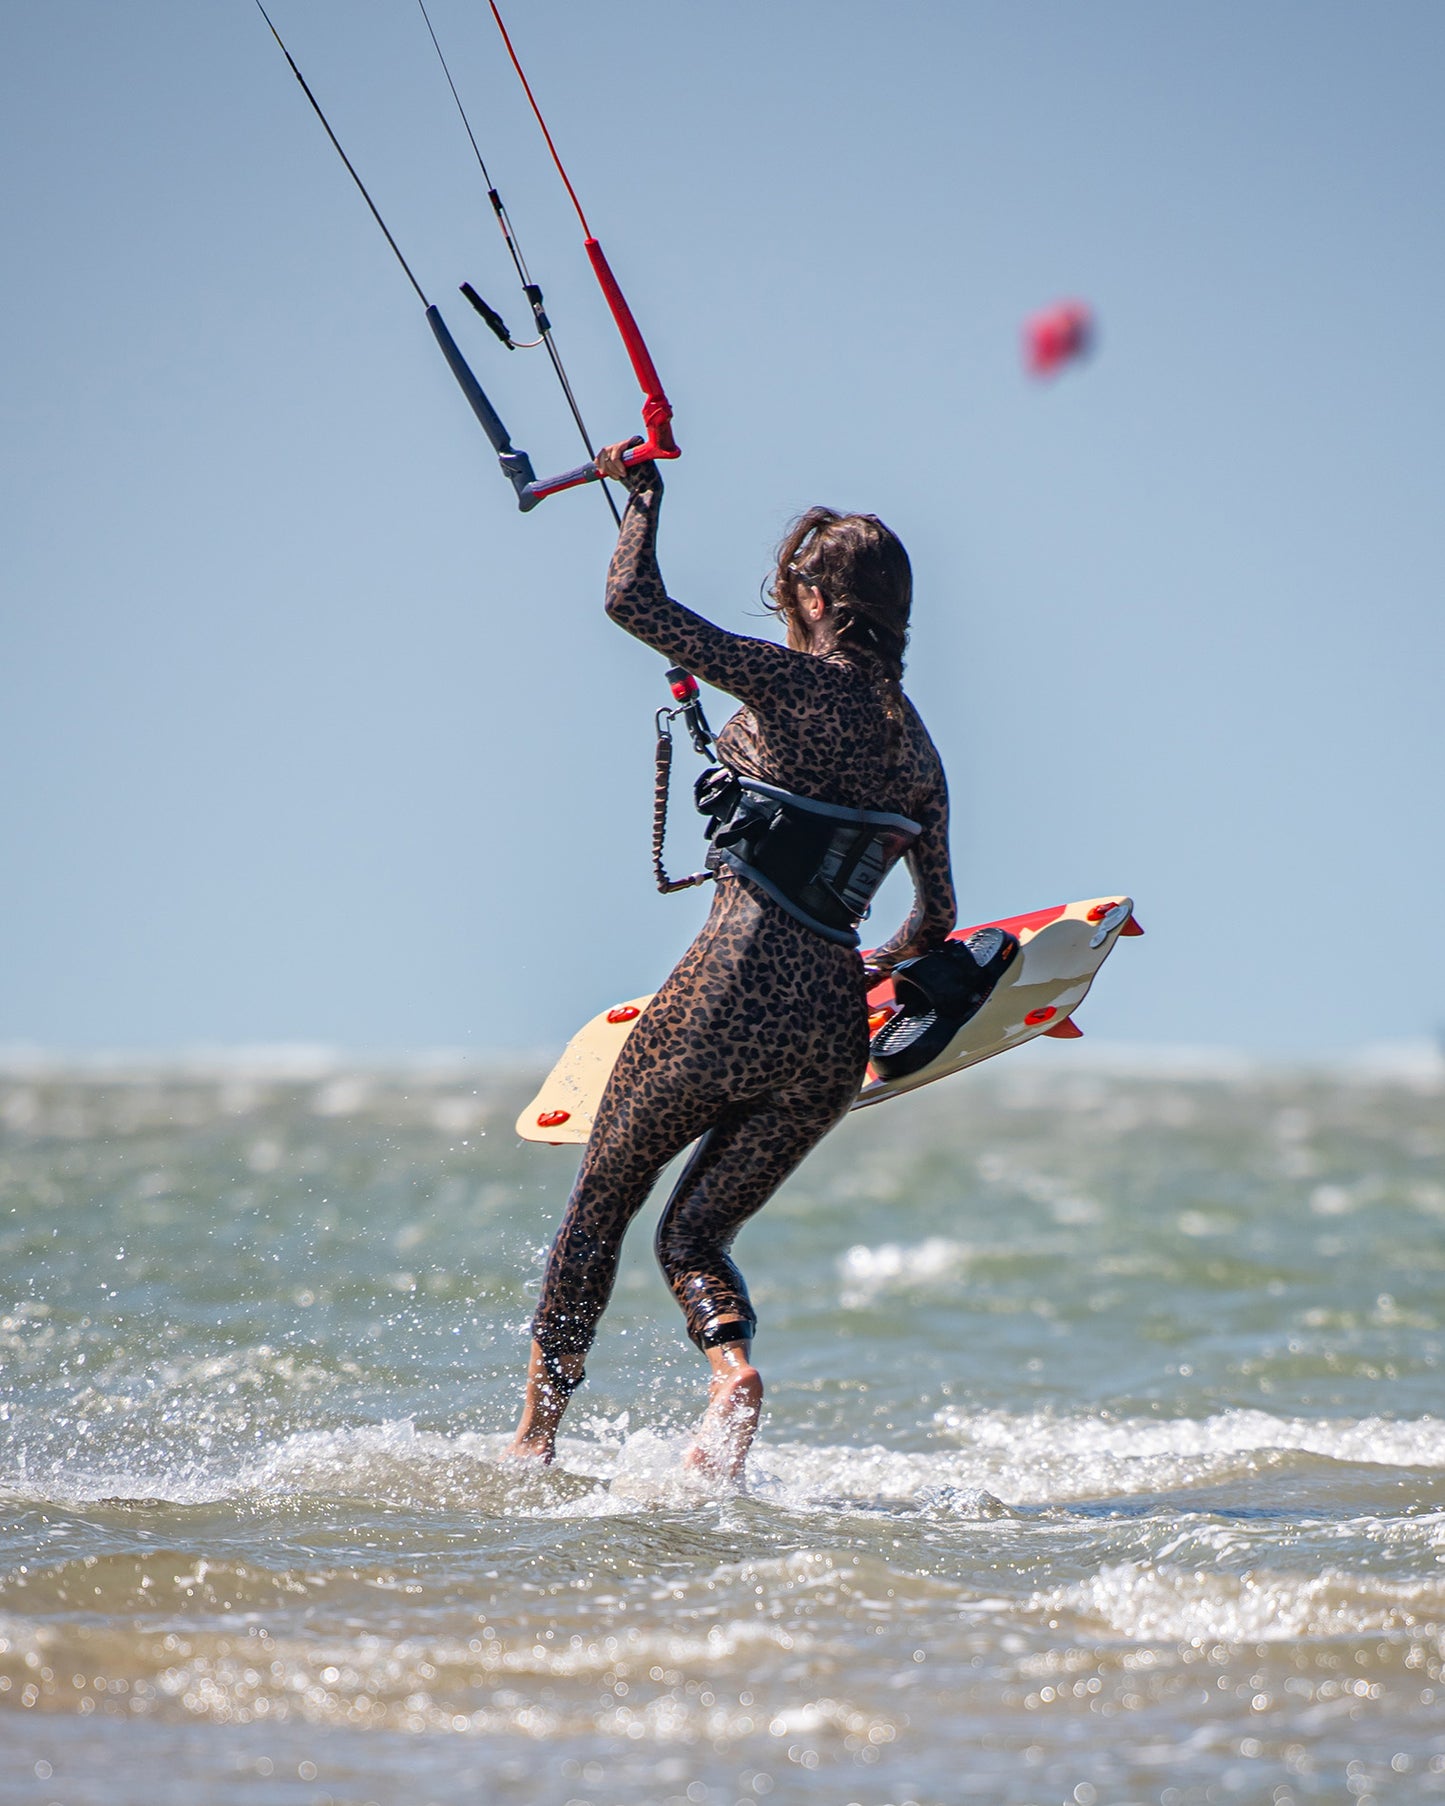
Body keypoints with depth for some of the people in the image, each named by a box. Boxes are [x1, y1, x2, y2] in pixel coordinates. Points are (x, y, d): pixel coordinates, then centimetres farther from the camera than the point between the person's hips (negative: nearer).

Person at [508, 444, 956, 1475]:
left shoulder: (795, 682, -6)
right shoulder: (919, 750, 13)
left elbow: (634, 600, -9)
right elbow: (937, 923, 19)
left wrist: (641, 491, 7)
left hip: (732, 990, -5)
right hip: (834, 1039, 5)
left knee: (602, 1201, 14)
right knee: (696, 1230, 15)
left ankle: (540, 1430, 17)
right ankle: (732, 1365, -16)